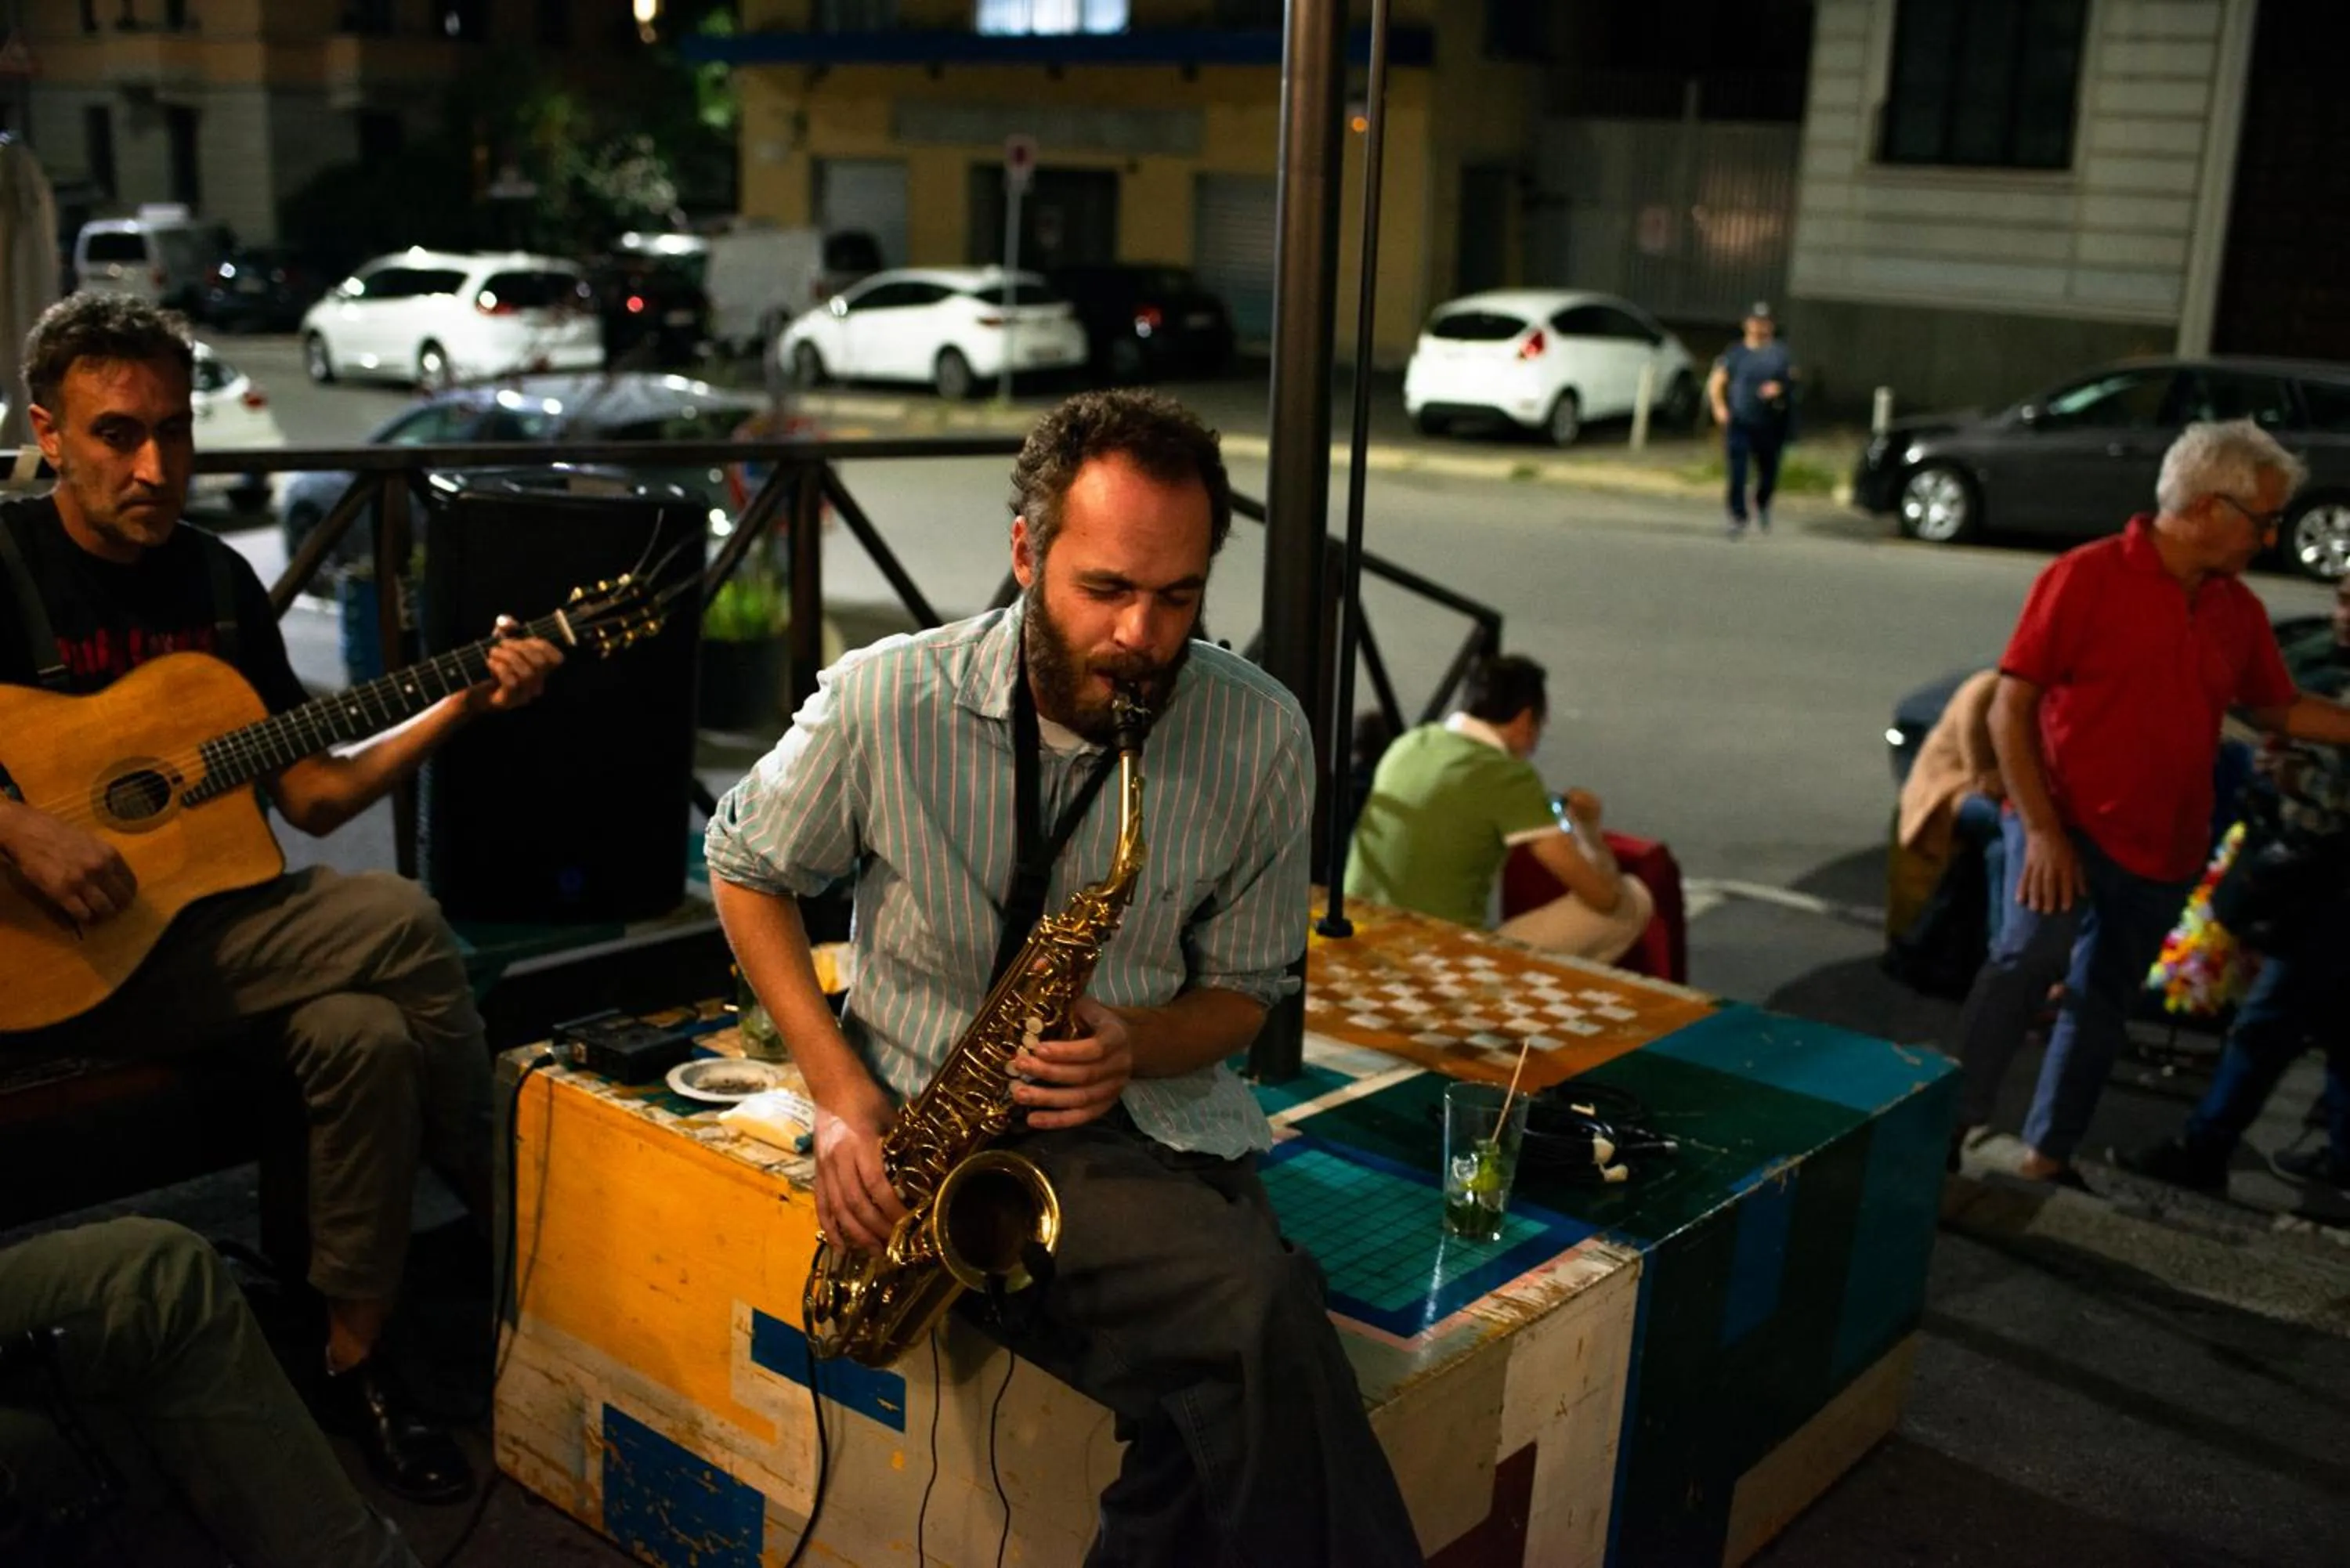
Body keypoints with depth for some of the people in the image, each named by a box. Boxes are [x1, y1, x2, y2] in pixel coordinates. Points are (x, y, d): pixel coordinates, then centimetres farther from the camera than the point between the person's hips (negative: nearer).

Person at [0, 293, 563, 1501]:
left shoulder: (215, 579, 10)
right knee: (400, 925, -23)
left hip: (195, 924, 6)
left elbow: (308, 796, 10)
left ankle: (354, 1360, -8)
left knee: (365, 1031, -24)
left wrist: (465, 703, 0)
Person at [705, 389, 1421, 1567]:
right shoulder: (883, 702, -8)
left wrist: (1136, 1047, -15)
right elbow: (746, 867, 8)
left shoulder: (1262, 739, -4)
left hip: (1147, 1125, 3)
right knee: (1266, 1346, -28)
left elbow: (1245, 985, 8)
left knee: (1261, 1340, -30)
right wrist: (841, 1091, -4)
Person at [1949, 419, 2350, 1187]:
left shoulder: (2238, 609, 7)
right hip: (2069, 826, -6)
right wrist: (2041, 830, -18)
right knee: (2031, 957, -28)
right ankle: (1956, 1122, -21)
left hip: (2165, 850, 6)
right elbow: (2010, 709, -12)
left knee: (2101, 1006, 13)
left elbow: (2278, 709, 21)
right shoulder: (2087, 576, -11)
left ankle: (2047, 1156, 25)